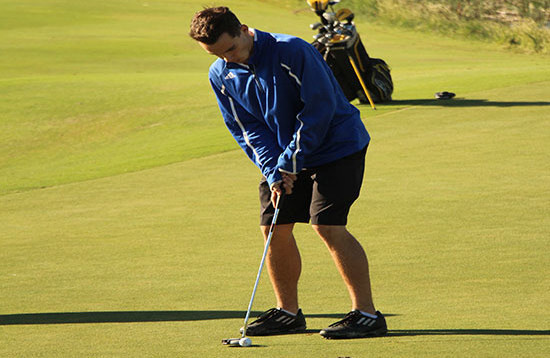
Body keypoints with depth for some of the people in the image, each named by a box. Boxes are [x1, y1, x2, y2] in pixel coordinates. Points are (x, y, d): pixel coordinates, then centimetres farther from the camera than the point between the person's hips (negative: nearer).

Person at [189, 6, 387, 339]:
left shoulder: (293, 51, -24)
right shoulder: (221, 75, -3)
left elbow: (320, 107, -22)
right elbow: (247, 129, 2)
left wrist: (290, 161, -20)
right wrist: (272, 170, -13)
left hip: (336, 146, -7)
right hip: (285, 158, 7)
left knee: (328, 225, -16)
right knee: (274, 227, 3)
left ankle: (367, 314, -13)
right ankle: (288, 312, 18)